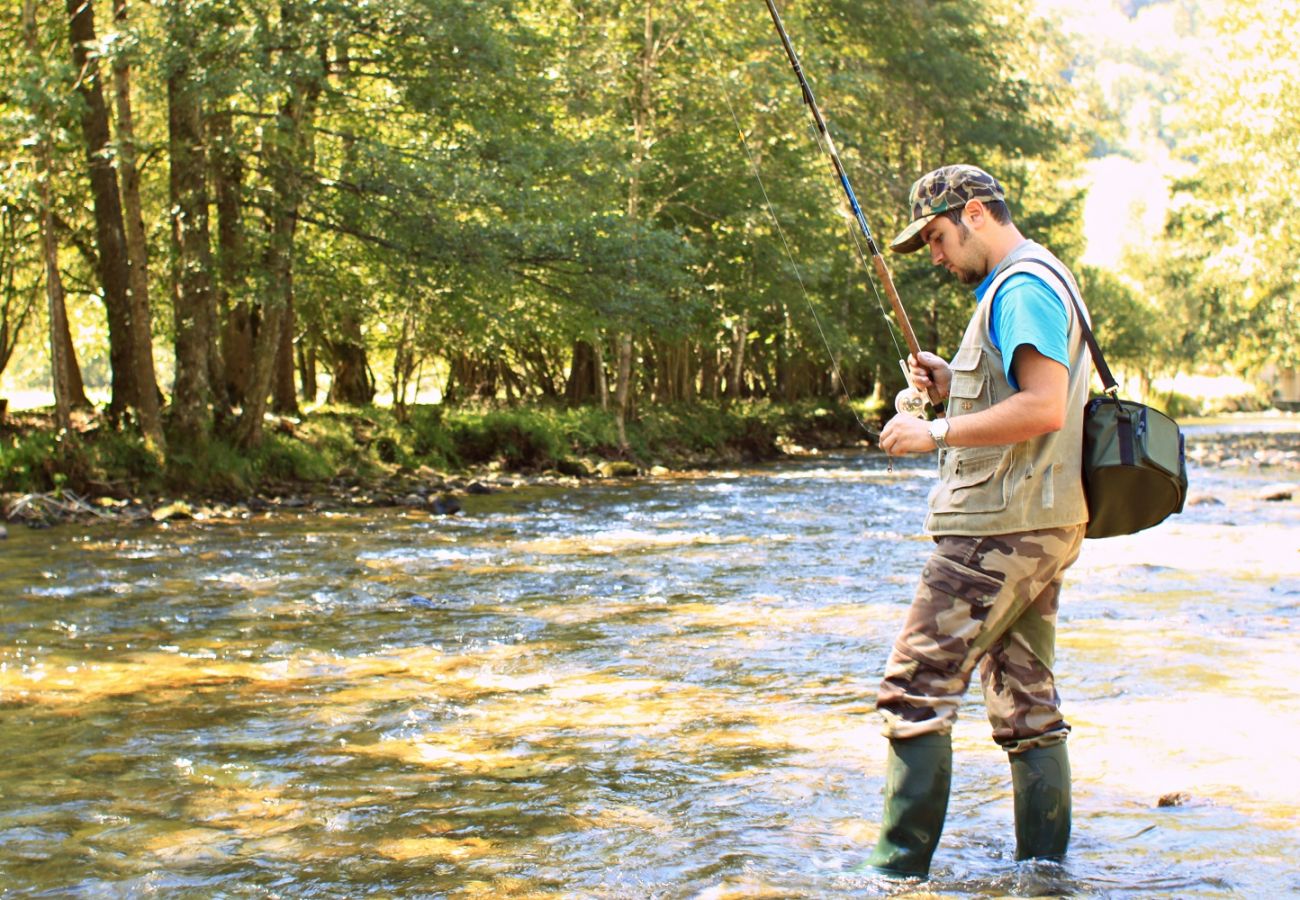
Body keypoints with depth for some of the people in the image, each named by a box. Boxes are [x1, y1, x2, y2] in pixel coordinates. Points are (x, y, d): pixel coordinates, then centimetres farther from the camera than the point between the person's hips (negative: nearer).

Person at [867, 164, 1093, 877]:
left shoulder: (1023, 286, -12)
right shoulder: (1038, 282, 21)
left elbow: (1043, 409, -23)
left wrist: (936, 433, -17)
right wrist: (954, 385, 13)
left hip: (1001, 530, -11)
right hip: (1041, 525, 11)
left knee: (915, 688, -9)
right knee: (1027, 703, 11)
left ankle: (897, 871, -7)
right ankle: (1047, 869, 15)